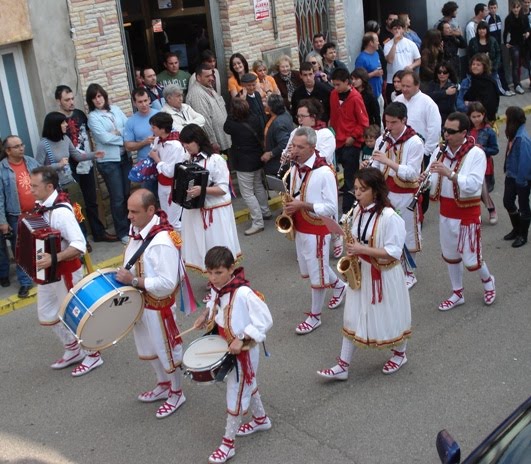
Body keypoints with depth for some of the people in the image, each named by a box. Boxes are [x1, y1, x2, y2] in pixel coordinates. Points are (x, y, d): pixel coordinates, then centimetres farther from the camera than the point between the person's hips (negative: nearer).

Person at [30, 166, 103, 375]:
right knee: (46, 315, 19)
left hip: (65, 272, -9)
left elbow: (79, 245, -34)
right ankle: (73, 350, 36)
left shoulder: (60, 211, -27)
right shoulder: (43, 205, -1)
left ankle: (93, 355, 25)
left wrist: (55, 258, -41)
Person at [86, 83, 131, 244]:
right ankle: (123, 232, 12)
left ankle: (130, 226, 27)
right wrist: (123, 137, -6)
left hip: (125, 156, 5)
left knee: (127, 193, 13)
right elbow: (104, 138, -15)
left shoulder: (115, 109, 9)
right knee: (118, 197, 0)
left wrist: (118, 132, -13)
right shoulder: (93, 117, -6)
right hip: (108, 161, -5)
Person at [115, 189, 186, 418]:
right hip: (140, 303, 9)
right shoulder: (138, 231, -2)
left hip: (158, 306, -9)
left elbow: (167, 284, -32)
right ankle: (163, 385, 47)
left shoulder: (162, 242, -31)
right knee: (150, 348, 25)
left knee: (167, 350, 12)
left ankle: (176, 393, 34)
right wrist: (126, 277, 2)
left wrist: (133, 281, -29)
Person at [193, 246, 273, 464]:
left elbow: (265, 321, -28)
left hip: (242, 350, -8)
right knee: (247, 385, 27)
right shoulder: (216, 287, -9)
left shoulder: (244, 293, -33)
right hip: (224, 346, 8)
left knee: (235, 395, 6)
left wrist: (241, 339, -32)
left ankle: (227, 444, 21)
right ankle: (261, 419, 50)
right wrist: (205, 314, -3)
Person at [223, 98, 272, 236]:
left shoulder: (234, 125, -24)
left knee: (247, 193, 0)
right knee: (259, 186, 25)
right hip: (257, 159, 7)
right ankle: (265, 212, 41)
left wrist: (232, 114, -3)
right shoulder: (254, 118, -9)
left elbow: (225, 127, -2)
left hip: (244, 163, -7)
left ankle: (258, 223, 0)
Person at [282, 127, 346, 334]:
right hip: (299, 227, 8)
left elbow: (331, 208, -21)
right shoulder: (295, 167, 2)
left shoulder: (324, 172, -22)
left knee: (317, 273, 5)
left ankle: (314, 316, 21)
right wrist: (290, 204, -5)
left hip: (317, 229, -8)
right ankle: (339, 285, 47)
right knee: (309, 269, 22)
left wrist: (303, 205, -27)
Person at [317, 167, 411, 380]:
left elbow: (394, 252, -23)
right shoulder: (358, 211, 0)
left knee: (389, 315, 13)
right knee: (353, 317, 9)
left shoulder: (389, 217, -23)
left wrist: (363, 249, -27)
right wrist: (352, 250, -6)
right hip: (360, 271, 7)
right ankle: (343, 366, 16)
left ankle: (399, 353, 39)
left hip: (384, 274, -7)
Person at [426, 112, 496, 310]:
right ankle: (457, 294, 34)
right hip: (446, 212, 6)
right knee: (450, 256, 16)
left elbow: (473, 185, -27)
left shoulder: (476, 154, -15)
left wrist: (449, 173, -37)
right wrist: (426, 180, -17)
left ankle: (487, 280, 34)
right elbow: (435, 182, 6)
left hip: (467, 213, -6)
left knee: (470, 259, 2)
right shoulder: (440, 151, 1)